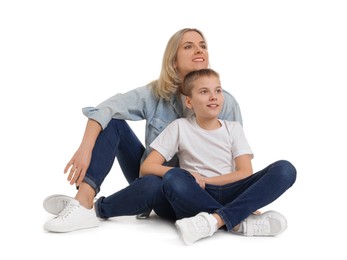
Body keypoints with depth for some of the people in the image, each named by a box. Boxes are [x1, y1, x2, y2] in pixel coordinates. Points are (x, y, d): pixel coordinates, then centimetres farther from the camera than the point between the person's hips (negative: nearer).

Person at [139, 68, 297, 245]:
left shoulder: (233, 128, 11)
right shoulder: (179, 127, 6)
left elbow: (246, 173, 0)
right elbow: (147, 167, -2)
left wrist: (204, 181, -11)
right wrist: (187, 176, -17)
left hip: (229, 195, 3)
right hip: (196, 198, -2)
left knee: (285, 169, -21)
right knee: (174, 179, -36)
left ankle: (215, 219, -35)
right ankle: (242, 222, -33)